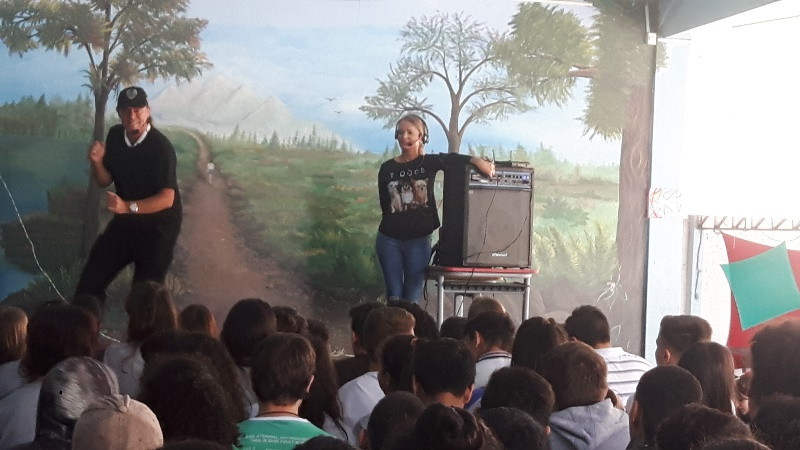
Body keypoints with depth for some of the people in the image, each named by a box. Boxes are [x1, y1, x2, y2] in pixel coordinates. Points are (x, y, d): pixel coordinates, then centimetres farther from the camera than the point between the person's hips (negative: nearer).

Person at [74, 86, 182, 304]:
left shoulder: (161, 147, -22)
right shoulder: (115, 136, -3)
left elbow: (167, 198, -27)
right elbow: (104, 181, 8)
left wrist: (128, 207, -39)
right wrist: (96, 162, -14)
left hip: (158, 225, -6)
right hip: (125, 221, 6)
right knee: (90, 280, 3)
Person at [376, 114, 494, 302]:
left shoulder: (428, 163, 1)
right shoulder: (387, 168, 4)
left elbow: (451, 158, -15)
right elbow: (385, 205, 6)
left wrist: (476, 160, -31)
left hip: (419, 241, -1)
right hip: (389, 239, 1)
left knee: (413, 299, 0)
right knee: (393, 296, 3)